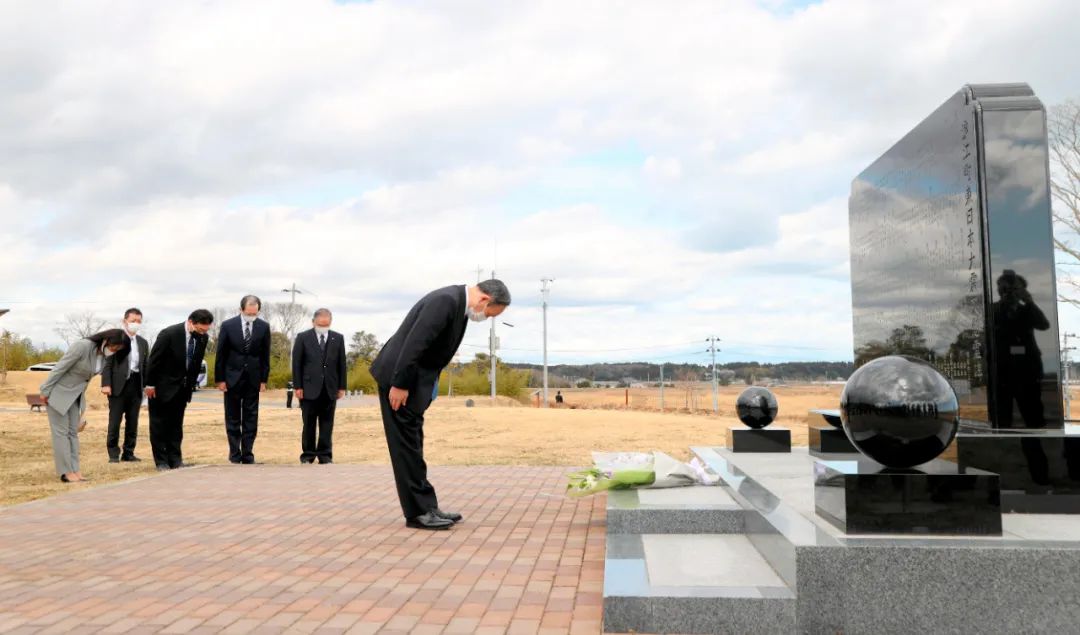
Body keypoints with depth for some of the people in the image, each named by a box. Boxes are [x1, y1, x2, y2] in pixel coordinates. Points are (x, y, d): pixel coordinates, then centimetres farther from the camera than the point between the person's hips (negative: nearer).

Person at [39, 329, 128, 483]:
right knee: (61, 432, -4)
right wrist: (46, 391, -16)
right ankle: (66, 472, -2)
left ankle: (75, 470, 7)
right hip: (58, 392, -7)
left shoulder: (104, 354, -4)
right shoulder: (83, 346, -27)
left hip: (75, 395, 7)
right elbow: (60, 368, -22)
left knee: (73, 432, 6)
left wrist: (81, 395, 12)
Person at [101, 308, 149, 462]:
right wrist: (106, 384, -14)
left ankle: (128, 453, 14)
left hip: (136, 386, 5)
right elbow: (107, 363, -6)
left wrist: (148, 386, 8)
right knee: (114, 422, -1)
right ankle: (113, 454, 6)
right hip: (118, 386, -5)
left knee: (133, 422, 7)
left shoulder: (143, 342, 15)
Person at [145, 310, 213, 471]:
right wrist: (150, 384, -12)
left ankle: (175, 460, 13)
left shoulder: (202, 338, -6)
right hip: (162, 387, -5)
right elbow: (154, 360, -15)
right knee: (159, 424, 2)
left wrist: (191, 384, 6)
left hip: (182, 388, 5)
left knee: (176, 424, 9)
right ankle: (161, 461, 9)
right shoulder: (169, 334, -22)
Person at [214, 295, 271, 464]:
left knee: (251, 419, 3)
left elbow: (265, 355, 3)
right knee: (232, 419, 6)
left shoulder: (264, 327, -2)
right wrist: (220, 379, -4)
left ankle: (247, 454, 9)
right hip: (232, 378, -1)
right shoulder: (228, 325, -6)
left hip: (253, 379, 1)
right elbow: (221, 354, -2)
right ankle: (235, 454, 13)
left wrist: (264, 379, 0)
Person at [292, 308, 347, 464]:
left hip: (330, 388, 2)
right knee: (309, 424, 5)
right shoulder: (303, 338, 0)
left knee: (327, 424, 4)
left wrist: (341, 387, 4)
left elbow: (341, 364, 7)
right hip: (309, 388, -2)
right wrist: (297, 386, -6)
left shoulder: (338, 338, 6)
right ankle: (308, 454, 14)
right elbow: (296, 363, -1)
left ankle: (325, 455, 10)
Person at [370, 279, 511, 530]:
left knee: (413, 444, 12)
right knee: (406, 444, -3)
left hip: (413, 379, 10)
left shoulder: (459, 302, 8)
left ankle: (424, 507, 19)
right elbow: (413, 344, -26)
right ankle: (418, 511, 4)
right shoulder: (446, 301, -22)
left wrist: (410, 384, 15)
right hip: (399, 378, -10)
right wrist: (399, 384, -24)